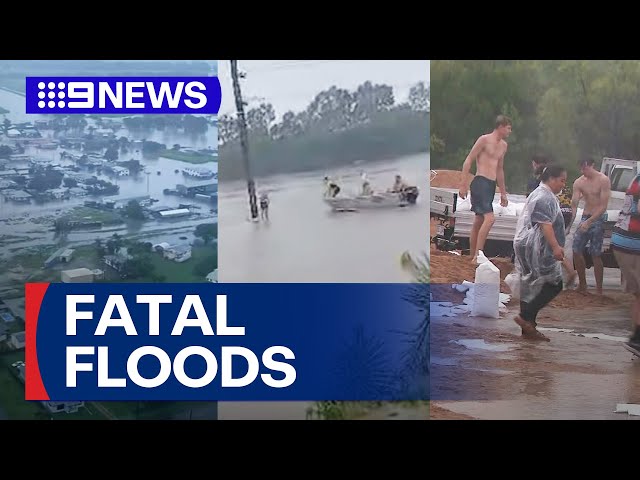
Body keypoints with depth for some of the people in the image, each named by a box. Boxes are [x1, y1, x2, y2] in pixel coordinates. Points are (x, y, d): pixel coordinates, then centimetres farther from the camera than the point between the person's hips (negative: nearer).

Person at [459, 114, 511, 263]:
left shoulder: (503, 145, 18)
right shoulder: (484, 140, -7)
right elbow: (468, 161, -8)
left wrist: (503, 193, 27)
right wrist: (464, 185, -14)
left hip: (491, 185, 9)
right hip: (480, 182, -9)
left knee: (479, 221, 12)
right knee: (490, 218, -21)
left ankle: (472, 257, 17)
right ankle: (477, 255, -20)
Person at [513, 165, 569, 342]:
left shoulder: (539, 194, 22)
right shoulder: (545, 197, -13)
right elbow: (545, 224, -23)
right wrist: (556, 246, -27)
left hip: (530, 249, 11)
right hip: (538, 250, -11)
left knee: (531, 287, 10)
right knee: (554, 284, -6)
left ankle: (528, 328, 13)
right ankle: (525, 316, -9)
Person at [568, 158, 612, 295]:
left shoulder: (603, 180, -13)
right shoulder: (579, 182, 1)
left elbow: (603, 206, -17)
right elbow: (574, 204, -5)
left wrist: (589, 222, -24)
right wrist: (570, 223, -19)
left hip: (598, 219, -5)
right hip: (585, 218, 6)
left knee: (596, 255, -6)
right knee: (576, 250, 4)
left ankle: (599, 290, 1)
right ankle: (582, 285, 19)